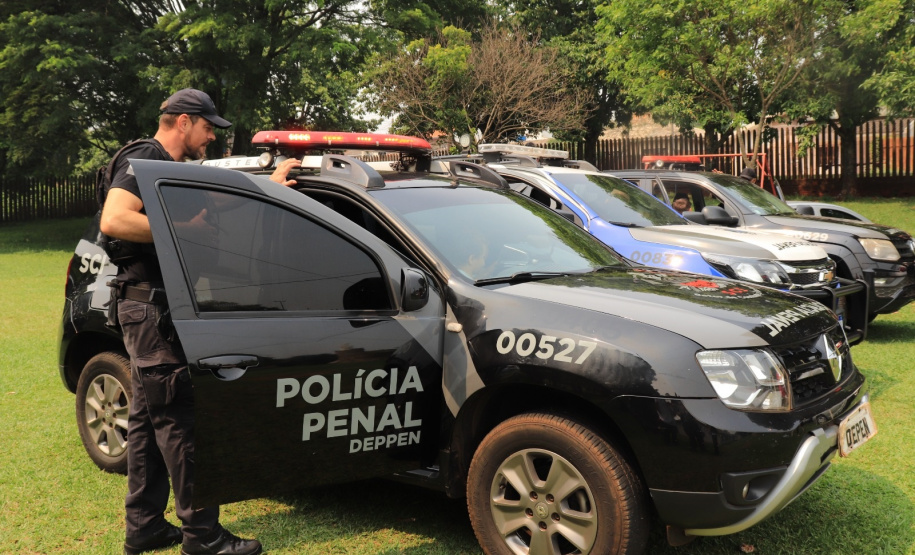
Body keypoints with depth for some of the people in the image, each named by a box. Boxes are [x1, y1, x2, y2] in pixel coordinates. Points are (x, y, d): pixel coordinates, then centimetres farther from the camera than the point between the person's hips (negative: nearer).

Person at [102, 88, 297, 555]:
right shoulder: (144, 160, -10)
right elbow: (113, 220, -26)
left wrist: (270, 187, 32)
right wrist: (185, 230, -20)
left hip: (161, 309, 11)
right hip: (150, 307, -11)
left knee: (149, 419, 13)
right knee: (179, 421, -7)